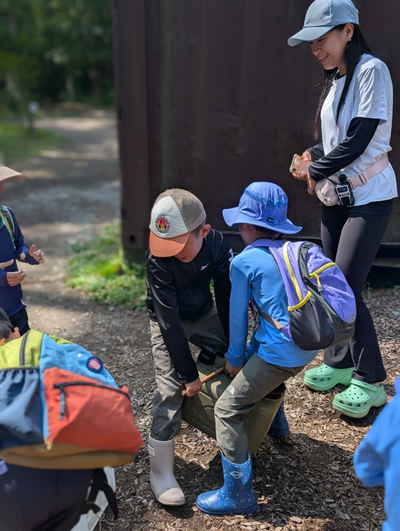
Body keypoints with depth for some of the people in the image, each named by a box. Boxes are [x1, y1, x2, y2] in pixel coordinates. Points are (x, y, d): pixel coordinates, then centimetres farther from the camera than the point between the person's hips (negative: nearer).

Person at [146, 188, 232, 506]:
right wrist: (189, 373, -25)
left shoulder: (217, 244, -24)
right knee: (172, 388, -13)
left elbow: (228, 299, -17)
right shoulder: (158, 260, -32)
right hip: (169, 323, -4)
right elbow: (170, 322, -29)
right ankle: (161, 473, -1)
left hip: (205, 314, 4)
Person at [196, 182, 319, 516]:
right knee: (262, 370, 36)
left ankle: (239, 495, 9)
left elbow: (238, 315, -3)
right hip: (308, 347, 9)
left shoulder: (243, 262, -9)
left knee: (227, 410, 2)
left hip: (280, 351, -8)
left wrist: (235, 358, 13)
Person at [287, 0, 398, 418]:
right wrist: (313, 158, -2)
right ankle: (340, 363, 26)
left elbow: (358, 141, -19)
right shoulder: (335, 79, 14)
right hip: (337, 194, 8)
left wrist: (316, 172, -8)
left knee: (347, 288, -10)